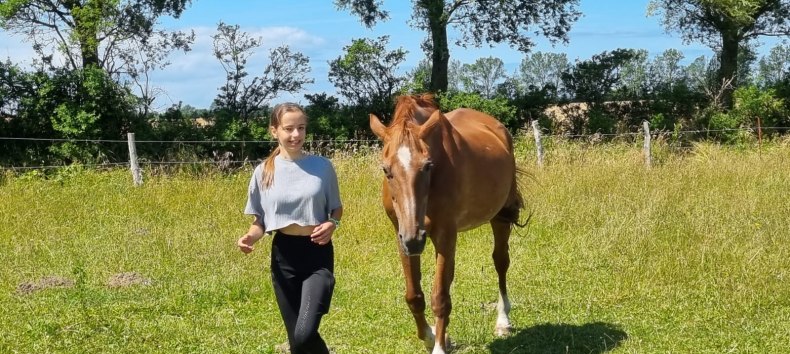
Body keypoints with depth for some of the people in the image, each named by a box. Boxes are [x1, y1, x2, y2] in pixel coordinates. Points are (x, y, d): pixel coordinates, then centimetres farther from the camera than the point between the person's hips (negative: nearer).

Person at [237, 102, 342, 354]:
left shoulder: (322, 166, -2)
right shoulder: (264, 172, 0)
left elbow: (336, 209, 10)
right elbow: (260, 221, 8)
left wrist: (332, 224, -11)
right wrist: (250, 237, -13)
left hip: (317, 254, -2)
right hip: (284, 255, 2)